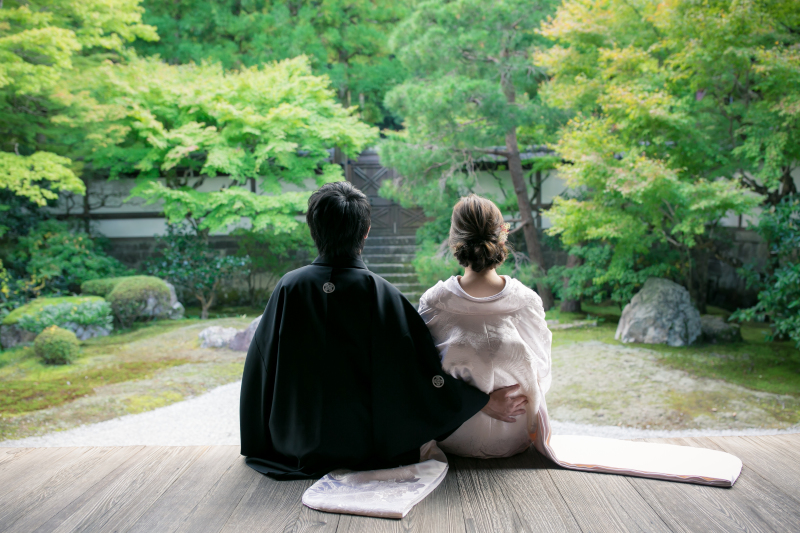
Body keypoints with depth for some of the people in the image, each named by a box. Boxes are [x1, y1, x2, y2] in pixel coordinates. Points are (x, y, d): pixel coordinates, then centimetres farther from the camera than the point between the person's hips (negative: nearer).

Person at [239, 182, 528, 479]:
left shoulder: (289, 288, -12)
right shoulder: (380, 293, -18)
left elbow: (260, 371, -3)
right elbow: (422, 370, -19)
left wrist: (257, 442, 13)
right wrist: (485, 402, -7)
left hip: (298, 447, 2)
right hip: (363, 445, -2)